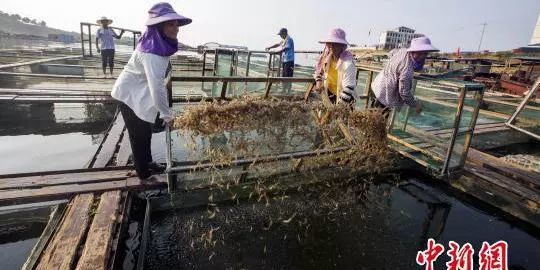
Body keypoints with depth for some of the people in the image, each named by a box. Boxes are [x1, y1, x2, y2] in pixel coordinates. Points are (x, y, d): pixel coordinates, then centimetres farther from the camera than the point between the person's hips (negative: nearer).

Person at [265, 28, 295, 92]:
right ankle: (284, 91, 21)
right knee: (283, 77, 12)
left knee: (288, 77, -9)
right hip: (284, 60, 9)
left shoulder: (289, 39, -11)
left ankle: (288, 92, -5)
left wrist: (275, 52, -18)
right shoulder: (284, 40, 16)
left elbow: (284, 49, -19)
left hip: (289, 61, -9)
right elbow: (278, 44, 30)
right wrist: (269, 47, 21)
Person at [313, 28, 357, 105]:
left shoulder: (348, 63, -29)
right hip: (330, 93, 6)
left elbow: (348, 88, -31)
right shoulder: (327, 56, -9)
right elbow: (319, 69, 11)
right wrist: (318, 81, -4)